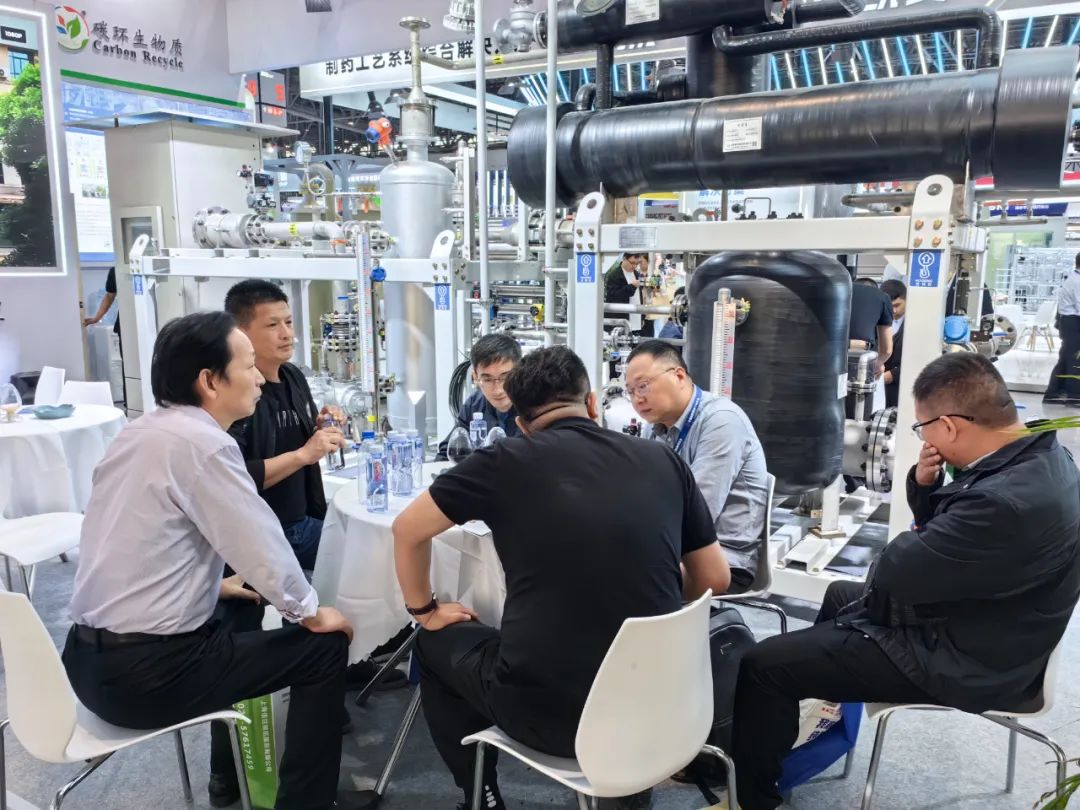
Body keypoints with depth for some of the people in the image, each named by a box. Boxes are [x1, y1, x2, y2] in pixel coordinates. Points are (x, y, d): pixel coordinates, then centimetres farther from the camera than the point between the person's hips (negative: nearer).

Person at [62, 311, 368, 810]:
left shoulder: (143, 430, 8)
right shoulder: (202, 442, -20)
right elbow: (261, 544, -18)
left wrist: (213, 583, 23)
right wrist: (311, 613, -3)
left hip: (90, 657, 10)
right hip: (145, 673, -9)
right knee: (325, 645, 1)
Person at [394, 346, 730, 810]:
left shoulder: (508, 460, -6)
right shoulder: (664, 461, 2)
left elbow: (407, 530, 5)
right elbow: (714, 580, 9)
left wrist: (425, 610, 20)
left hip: (548, 711, -3)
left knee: (435, 644, 25)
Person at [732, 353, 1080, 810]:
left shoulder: (1009, 501, -36)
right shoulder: (1035, 456, -3)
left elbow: (896, 572, -27)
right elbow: (942, 527, 9)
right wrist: (926, 485, -12)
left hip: (963, 659, -10)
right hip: (980, 625, 11)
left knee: (764, 665, -12)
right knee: (841, 596, 31)